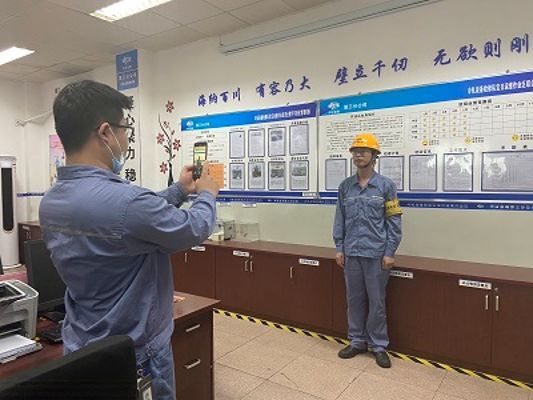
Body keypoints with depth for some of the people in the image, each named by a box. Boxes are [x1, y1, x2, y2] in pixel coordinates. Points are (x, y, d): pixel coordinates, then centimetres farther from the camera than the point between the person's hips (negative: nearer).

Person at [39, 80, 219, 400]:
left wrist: (180, 191, 14)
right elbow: (195, 230, -16)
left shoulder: (50, 203, -5)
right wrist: (207, 195, 4)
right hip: (135, 355, -7)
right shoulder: (126, 199, -33)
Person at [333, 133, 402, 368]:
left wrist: (390, 252, -8)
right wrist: (339, 248, 4)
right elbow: (340, 219, 8)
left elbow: (394, 221, -4)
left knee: (376, 301, 6)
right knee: (354, 299, 12)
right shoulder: (345, 186, 5)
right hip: (351, 253, 3)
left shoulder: (385, 185, -4)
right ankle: (357, 341, 28)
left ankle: (379, 346, 22)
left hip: (376, 254, -3)